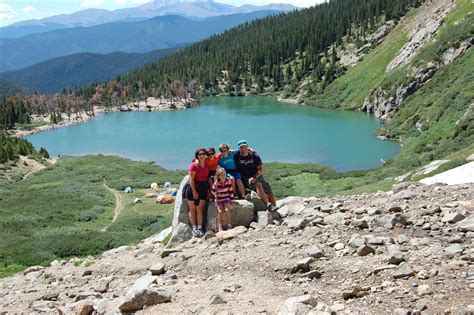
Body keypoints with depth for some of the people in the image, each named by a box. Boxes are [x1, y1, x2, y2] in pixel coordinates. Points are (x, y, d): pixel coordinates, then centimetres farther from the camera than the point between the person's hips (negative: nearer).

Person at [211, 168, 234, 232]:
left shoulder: (228, 182, -7)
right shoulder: (216, 183, -13)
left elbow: (231, 191, 3)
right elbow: (213, 192, -8)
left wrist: (231, 200, 3)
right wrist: (215, 185, -19)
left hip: (226, 198, 1)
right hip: (218, 199, -1)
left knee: (227, 210, -18)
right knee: (220, 211, -15)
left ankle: (229, 225, -8)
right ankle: (220, 227, -5)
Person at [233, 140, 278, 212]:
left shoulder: (254, 155, 5)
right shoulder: (236, 157, 2)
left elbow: (260, 169, 2)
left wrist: (254, 177, -16)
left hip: (257, 176, 4)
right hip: (245, 179, -3)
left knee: (270, 194, -11)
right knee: (258, 184, -34)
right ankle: (268, 205, -45)